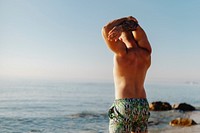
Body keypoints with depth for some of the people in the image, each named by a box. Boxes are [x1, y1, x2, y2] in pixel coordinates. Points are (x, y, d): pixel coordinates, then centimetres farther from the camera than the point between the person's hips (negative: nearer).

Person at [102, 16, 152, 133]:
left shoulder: (123, 53, -7)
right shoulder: (147, 54, 7)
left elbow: (106, 29, -11)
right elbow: (137, 29, 5)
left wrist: (127, 19, 0)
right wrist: (122, 27, -14)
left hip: (123, 106, -6)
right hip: (143, 106, 6)